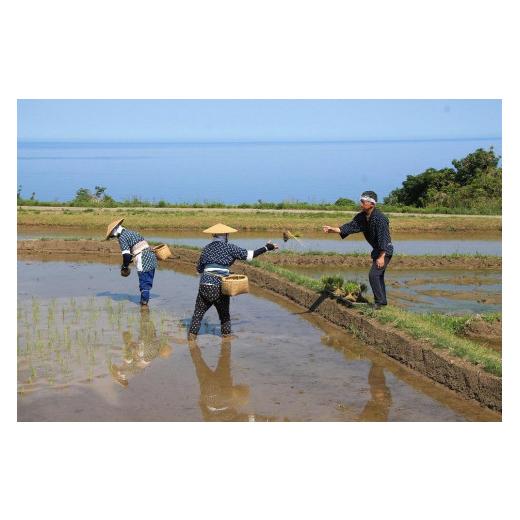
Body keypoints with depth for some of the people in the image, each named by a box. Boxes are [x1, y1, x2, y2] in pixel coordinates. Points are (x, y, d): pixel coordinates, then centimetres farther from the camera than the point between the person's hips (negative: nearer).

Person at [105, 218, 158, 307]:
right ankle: (145, 300, 23)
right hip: (151, 256, 8)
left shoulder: (122, 237, -6)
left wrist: (125, 266, 4)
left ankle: (144, 302, 6)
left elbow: (126, 254, -12)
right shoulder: (131, 232, 21)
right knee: (149, 282, 14)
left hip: (142, 260, -8)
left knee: (144, 283, 1)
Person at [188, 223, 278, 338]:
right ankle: (226, 334, 21)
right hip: (220, 287, -2)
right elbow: (248, 255, 0)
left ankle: (192, 334, 2)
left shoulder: (207, 248, 11)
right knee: (224, 314, 16)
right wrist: (266, 248, 7)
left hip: (205, 285, 3)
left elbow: (199, 269, 19)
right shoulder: (229, 248, -1)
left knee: (198, 312, 10)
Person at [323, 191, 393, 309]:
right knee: (378, 275, 16)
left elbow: (383, 237, -27)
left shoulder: (380, 218, -25)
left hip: (385, 250, -10)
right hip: (377, 249, 10)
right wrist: (333, 229, -16)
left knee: (374, 274, -16)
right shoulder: (362, 217, 1)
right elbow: (351, 226, -4)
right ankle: (382, 301, 27)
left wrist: (381, 256, -29)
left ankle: (379, 301, -9)